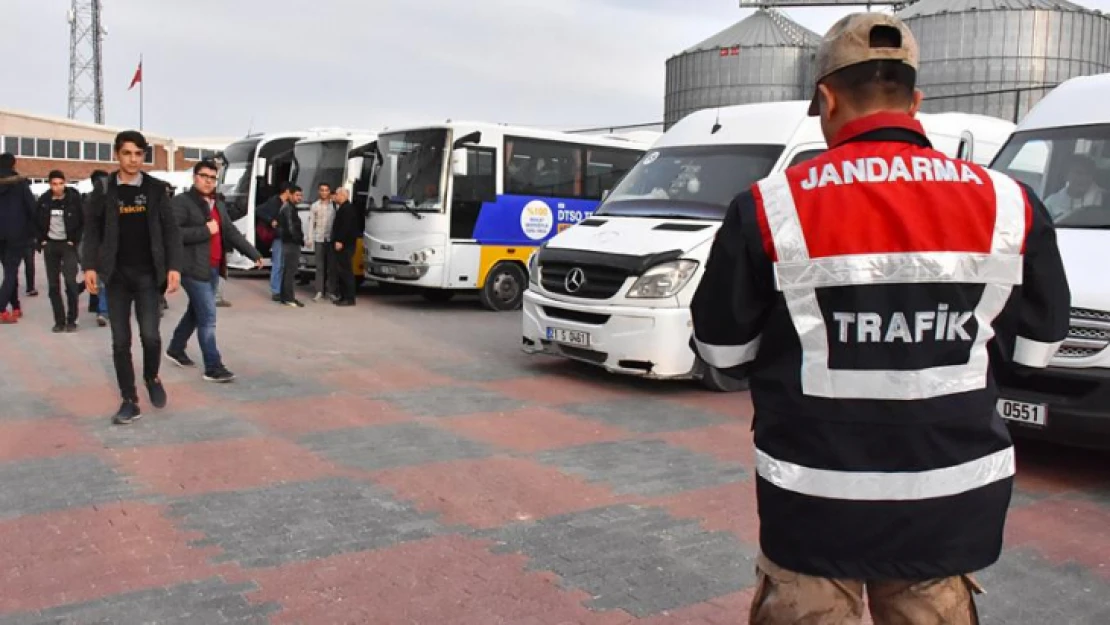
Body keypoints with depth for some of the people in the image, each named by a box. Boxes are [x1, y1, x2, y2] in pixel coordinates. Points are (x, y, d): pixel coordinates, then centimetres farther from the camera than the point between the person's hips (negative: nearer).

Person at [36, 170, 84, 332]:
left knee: (70, 281, -12)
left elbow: (82, 222, -1)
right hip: (50, 245, 3)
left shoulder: (73, 198, -7)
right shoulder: (44, 200, 0)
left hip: (68, 245, -3)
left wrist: (75, 241, -7)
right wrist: (42, 240, 4)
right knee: (53, 285, 4)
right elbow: (38, 222, 13)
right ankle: (59, 320, 11)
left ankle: (71, 320, -1)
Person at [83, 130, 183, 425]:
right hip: (117, 275, 1)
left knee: (150, 335, -9)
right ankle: (129, 401, 11)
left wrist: (174, 266, -9)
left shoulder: (155, 188, 2)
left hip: (148, 274, -1)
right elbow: (92, 230, 5)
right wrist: (90, 266, -7)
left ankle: (152, 378, 22)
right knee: (121, 341, 2)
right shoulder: (104, 190, 3)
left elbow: (170, 230, 1)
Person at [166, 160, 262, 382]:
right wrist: (205, 231, -19)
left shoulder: (219, 205, 17)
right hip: (194, 268, -8)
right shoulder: (181, 202, -8)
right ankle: (213, 368, -7)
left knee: (196, 312, 19)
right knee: (208, 316, -10)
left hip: (213, 268, 8)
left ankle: (175, 349, 38)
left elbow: (231, 232, 18)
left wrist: (253, 254, 13)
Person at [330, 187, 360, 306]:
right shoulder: (342, 208, 21)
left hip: (345, 245, -11)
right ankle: (343, 295, 16)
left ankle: (349, 298, -10)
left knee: (345, 271, -11)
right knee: (340, 270, 12)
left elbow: (346, 226, -23)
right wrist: (337, 241, 21)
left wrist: (340, 241, -26)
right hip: (342, 244, 11)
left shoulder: (348, 209, -13)